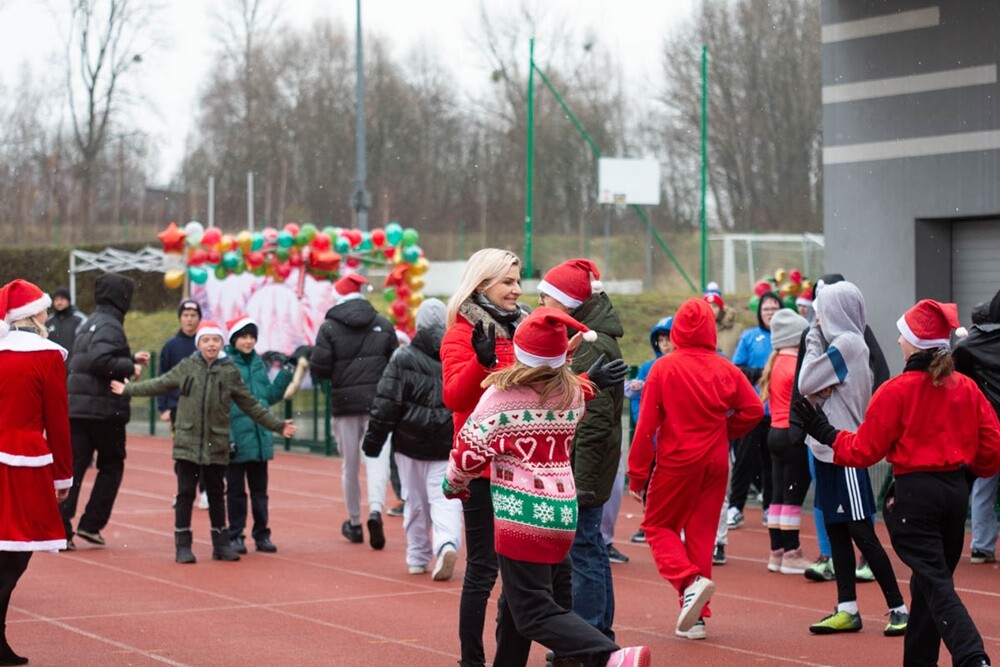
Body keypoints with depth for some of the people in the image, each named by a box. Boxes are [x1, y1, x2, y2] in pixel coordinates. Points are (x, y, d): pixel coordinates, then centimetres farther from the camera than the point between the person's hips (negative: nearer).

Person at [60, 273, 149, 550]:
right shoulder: (110, 326, -12)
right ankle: (91, 524, 7)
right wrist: (130, 367, -14)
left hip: (76, 406, 8)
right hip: (104, 409, -7)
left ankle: (60, 528, -6)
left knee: (72, 466, 2)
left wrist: (130, 358, 20)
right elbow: (100, 361, -25)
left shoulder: (90, 323, 18)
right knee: (112, 465, 10)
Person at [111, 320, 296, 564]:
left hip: (216, 445, 1)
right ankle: (183, 546, 6)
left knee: (216, 494, 10)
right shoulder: (186, 367, 2)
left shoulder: (230, 371, 2)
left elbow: (250, 405, 8)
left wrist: (277, 425, 8)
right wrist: (128, 390, 19)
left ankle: (221, 544, 20)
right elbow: (160, 384, 15)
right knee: (185, 493, 0)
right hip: (187, 443, 0)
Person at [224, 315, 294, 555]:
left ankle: (262, 535, 20)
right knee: (235, 490, 5)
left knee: (259, 489, 12)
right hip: (236, 439, -5)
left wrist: (286, 372, 9)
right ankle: (235, 536, 13)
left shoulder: (257, 363, 12)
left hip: (260, 438, 5)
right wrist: (225, 437, -18)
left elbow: (271, 396, 18)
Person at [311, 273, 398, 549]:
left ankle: (354, 523, 23)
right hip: (377, 402, 0)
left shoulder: (329, 327, -4)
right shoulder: (383, 325, 3)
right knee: (377, 458, -4)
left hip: (344, 402, 0)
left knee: (350, 464, 12)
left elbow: (319, 369, -9)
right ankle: (376, 508, -29)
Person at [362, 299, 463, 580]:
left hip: (410, 442, 0)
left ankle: (417, 558, 21)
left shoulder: (403, 358, -6)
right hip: (449, 446, 1)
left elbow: (386, 404, -7)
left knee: (415, 500, 13)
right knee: (445, 498, -1)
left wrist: (373, 441, 0)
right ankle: (447, 544, -26)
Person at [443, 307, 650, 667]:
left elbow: (471, 451, -8)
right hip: (564, 513, 7)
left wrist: (453, 484, 11)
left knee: (534, 613, -8)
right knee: (515, 604, 20)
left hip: (521, 514, -7)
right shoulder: (572, 393, 7)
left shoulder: (502, 395, -10)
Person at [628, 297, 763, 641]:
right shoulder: (726, 370, -2)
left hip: (676, 461, -3)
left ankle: (690, 581, -14)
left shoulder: (663, 368, -10)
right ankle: (695, 617, 12)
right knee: (702, 533, 11)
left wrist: (637, 474, -4)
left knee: (658, 526, 12)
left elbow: (646, 424, -10)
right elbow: (753, 409, -1)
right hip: (715, 463, 3)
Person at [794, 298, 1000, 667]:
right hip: (957, 491, 6)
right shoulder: (967, 388, 4)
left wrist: (825, 433, 9)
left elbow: (864, 450, -6)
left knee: (936, 585, -8)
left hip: (913, 494, -6)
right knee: (928, 582, 17)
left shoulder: (896, 391, -11)